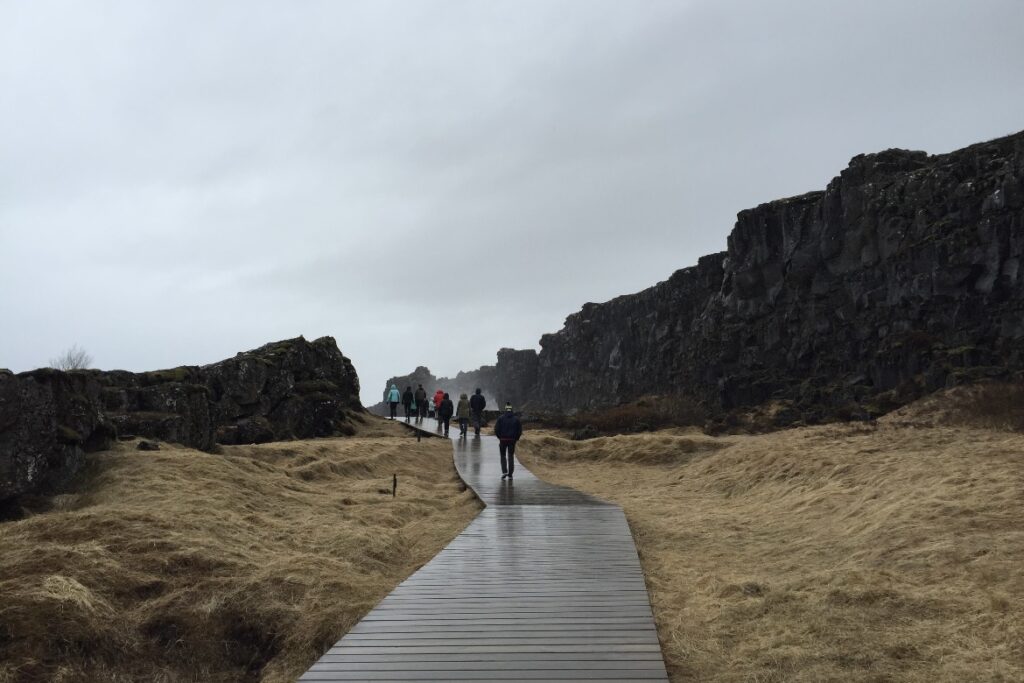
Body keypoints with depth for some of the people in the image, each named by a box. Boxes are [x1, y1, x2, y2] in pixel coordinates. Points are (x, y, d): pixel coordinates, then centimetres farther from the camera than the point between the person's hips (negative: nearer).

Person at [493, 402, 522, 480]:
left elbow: (496, 429, -8)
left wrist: (499, 437, 7)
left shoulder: (500, 418, -5)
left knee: (503, 456, 12)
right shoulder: (516, 419, 1)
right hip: (512, 440, 1)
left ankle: (504, 471, -4)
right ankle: (510, 474, 6)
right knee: (511, 457, 9)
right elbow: (520, 430, 0)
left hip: (503, 439, -1)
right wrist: (516, 438, 11)